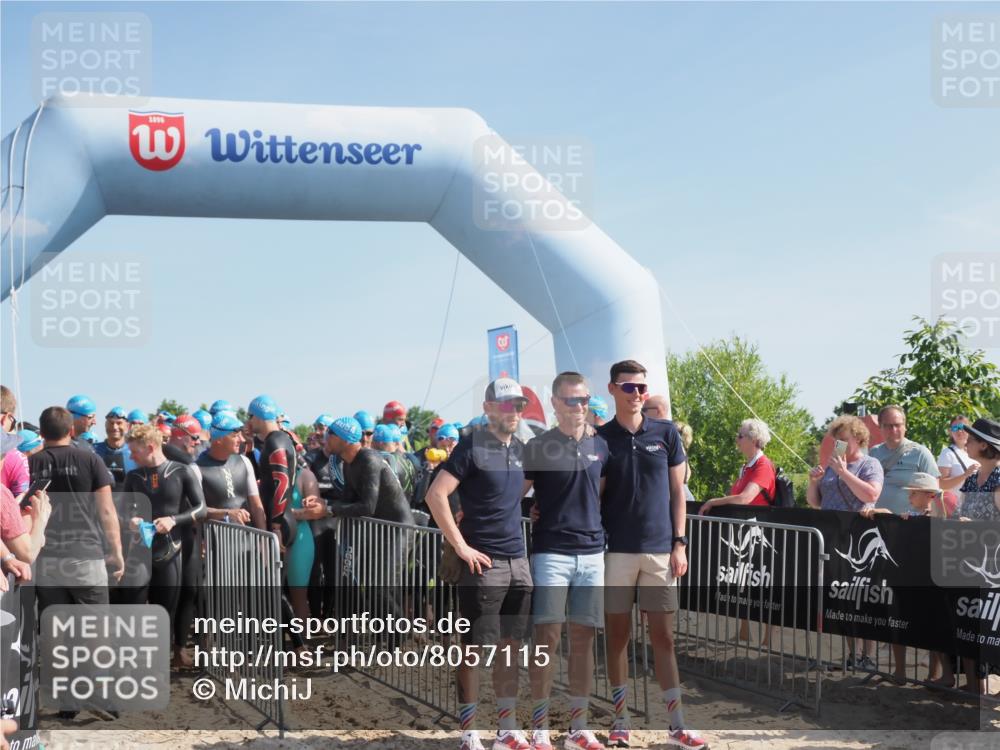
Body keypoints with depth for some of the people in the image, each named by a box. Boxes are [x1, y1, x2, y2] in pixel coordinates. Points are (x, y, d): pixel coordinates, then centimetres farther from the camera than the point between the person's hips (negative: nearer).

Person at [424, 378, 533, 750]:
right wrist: (461, 546, -15)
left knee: (510, 645, 11)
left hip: (518, 561, 7)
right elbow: (435, 495, -16)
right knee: (473, 648, -1)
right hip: (483, 562, -7)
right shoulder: (473, 446, -9)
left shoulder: (521, 448, 11)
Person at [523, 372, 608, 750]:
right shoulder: (538, 447, -3)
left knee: (584, 638, 7)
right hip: (551, 552, -4)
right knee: (547, 637, -6)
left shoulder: (600, 446, 10)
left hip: (592, 552, 4)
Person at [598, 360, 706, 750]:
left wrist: (679, 543, 1)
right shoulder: (599, 438, 3)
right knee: (617, 635, 5)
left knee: (664, 636, 3)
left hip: (660, 549, 1)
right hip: (614, 550, 0)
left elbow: (677, 493, 7)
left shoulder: (666, 433, 5)